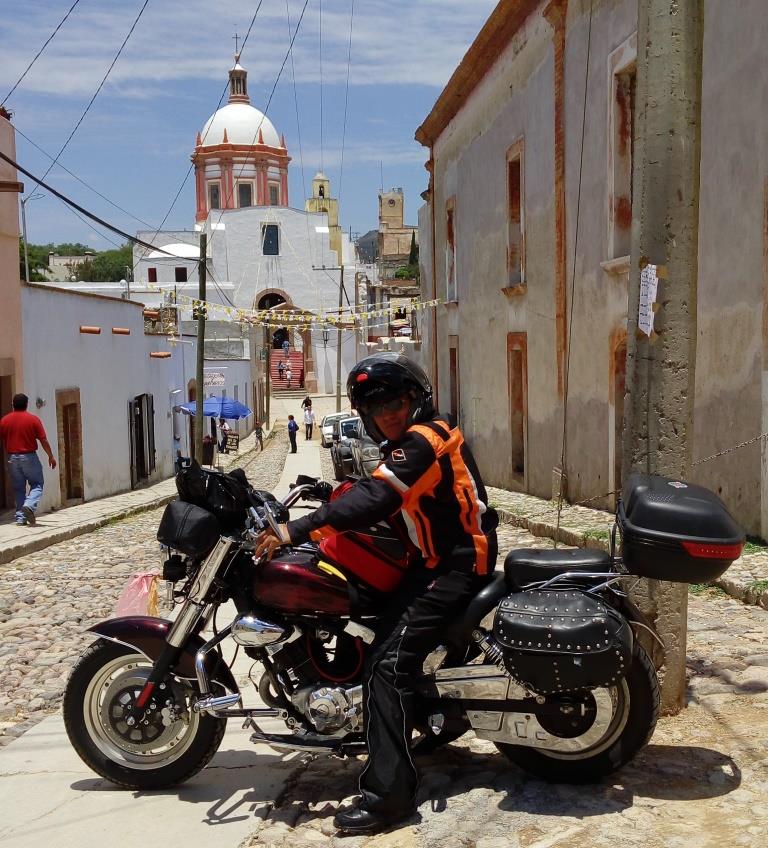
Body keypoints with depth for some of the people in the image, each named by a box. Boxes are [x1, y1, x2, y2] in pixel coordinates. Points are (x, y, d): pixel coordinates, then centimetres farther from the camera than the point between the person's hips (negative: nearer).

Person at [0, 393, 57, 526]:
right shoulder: (33, 419, -8)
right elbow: (43, 440, -6)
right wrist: (51, 456, 4)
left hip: (12, 458, 3)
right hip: (29, 457, -3)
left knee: (18, 488, 11)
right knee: (37, 485, 8)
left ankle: (20, 518, 8)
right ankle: (29, 506, -18)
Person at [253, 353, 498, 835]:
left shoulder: (423, 439, -18)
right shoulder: (411, 441, 16)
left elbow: (375, 498, -29)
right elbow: (387, 504, 19)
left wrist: (296, 531, -33)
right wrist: (331, 509, 5)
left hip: (455, 565, -11)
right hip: (441, 557, 11)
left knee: (388, 663, -18)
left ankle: (388, 793, -17)